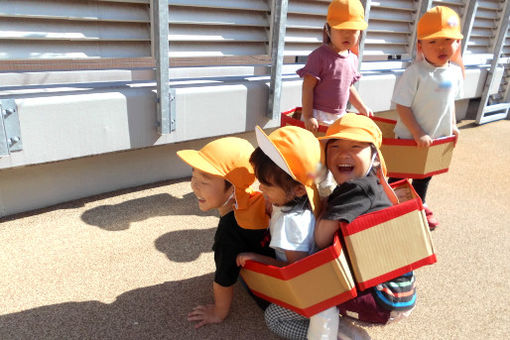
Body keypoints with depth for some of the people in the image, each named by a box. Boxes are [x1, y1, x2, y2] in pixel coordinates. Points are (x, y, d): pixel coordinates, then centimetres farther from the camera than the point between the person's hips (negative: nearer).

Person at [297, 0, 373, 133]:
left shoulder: (353, 58, 8)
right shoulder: (319, 56, -14)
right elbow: (307, 87, -16)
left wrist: (363, 109, 27)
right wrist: (307, 116, -21)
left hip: (340, 116, 7)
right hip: (318, 115, -7)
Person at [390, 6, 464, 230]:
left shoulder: (455, 72, -2)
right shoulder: (415, 73, -23)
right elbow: (402, 106, -22)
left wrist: (452, 125, 9)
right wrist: (418, 133, -24)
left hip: (438, 137, 7)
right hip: (409, 137, -6)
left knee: (425, 175, 25)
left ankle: (419, 206, 46)